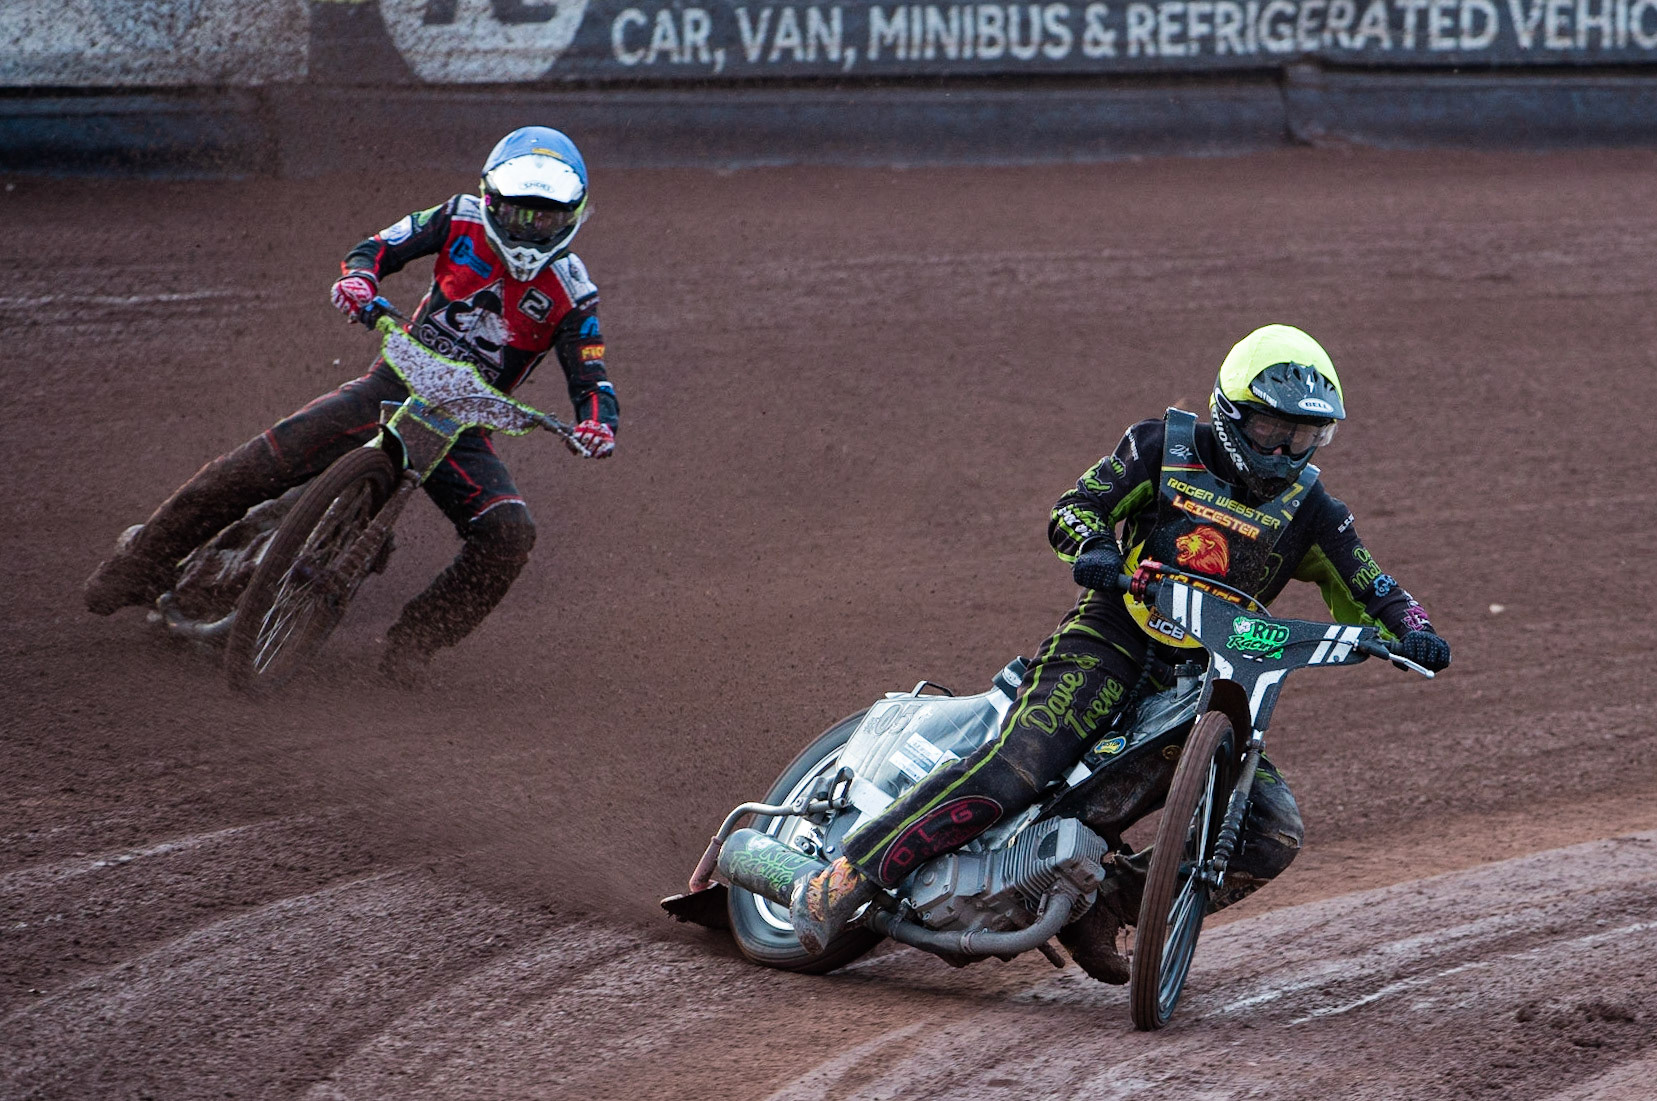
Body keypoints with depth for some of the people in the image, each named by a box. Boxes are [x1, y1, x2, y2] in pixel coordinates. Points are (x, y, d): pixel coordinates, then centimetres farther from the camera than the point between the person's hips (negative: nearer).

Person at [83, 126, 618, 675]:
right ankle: (146, 556, -8)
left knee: (509, 535, -25)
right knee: (270, 457, -19)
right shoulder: (462, 221, 0)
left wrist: (599, 423, -29)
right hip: (398, 381, 0)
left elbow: (591, 379, -6)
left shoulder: (570, 292, -4)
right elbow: (382, 246, 4)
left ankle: (416, 638, -11)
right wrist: (359, 277, -21)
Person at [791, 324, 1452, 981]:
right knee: (1011, 772, -28)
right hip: (1109, 645, -5)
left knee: (1274, 835, -12)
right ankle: (843, 879, -24)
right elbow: (1074, 508, -3)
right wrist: (1094, 547, -27)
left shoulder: (1306, 508, 9)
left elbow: (1366, 592, 10)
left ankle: (1102, 906, -3)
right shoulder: (1165, 448, 2)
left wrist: (1411, 630, -12)